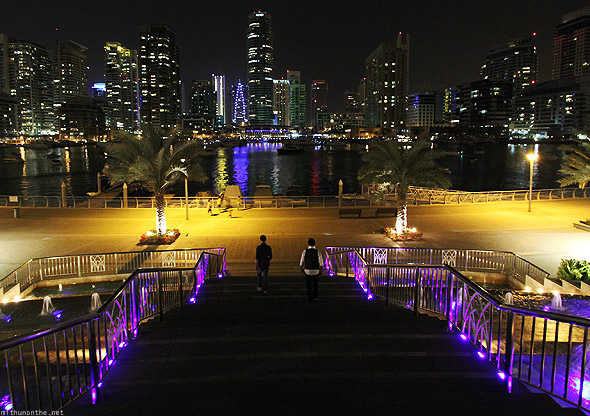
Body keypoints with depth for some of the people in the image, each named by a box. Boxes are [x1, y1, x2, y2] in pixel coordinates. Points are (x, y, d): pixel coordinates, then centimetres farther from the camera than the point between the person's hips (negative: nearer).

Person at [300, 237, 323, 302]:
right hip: (316, 271, 1)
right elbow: (321, 263, -9)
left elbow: (301, 262, -1)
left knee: (309, 285, 11)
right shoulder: (318, 252, -9)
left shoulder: (305, 252, -8)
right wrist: (320, 270, 6)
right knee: (315, 284, 21)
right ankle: (315, 297, 30)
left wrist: (302, 268, 17)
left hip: (307, 271, -1)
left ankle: (310, 298, 6)